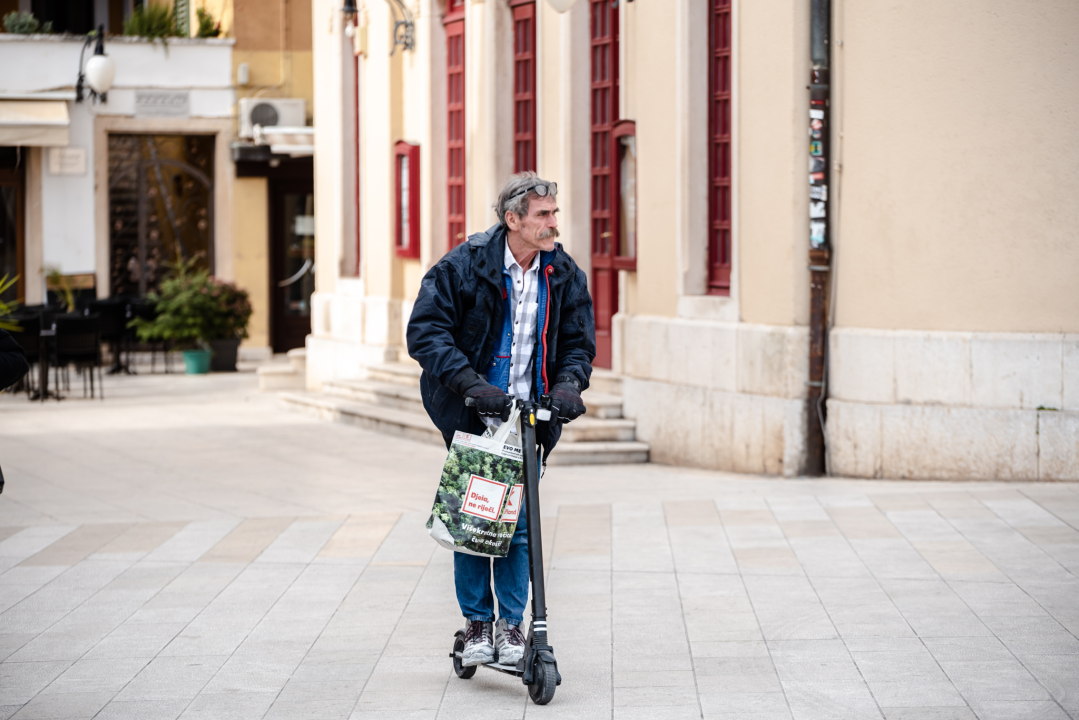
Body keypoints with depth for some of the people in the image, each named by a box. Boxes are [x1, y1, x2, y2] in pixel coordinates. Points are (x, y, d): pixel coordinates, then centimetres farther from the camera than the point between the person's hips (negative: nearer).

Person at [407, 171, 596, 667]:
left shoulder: (564, 274, 1)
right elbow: (425, 330, -13)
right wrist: (470, 383, -24)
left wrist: (567, 383, -13)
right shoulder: (464, 266, -11)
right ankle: (478, 623, 14)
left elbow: (578, 341, 9)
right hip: (472, 417, -2)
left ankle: (512, 625, 12)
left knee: (518, 524, 0)